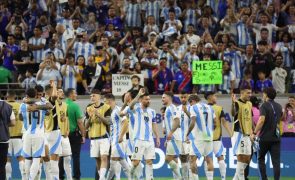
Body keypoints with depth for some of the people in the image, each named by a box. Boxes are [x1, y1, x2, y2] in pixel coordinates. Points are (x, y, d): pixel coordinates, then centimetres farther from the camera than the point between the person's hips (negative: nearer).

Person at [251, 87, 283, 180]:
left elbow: (262, 120, -21)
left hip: (265, 137, -4)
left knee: (261, 159, 12)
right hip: (276, 137, 4)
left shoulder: (264, 106, -8)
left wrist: (254, 133, -18)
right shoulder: (279, 106, 10)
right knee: (276, 161, 0)